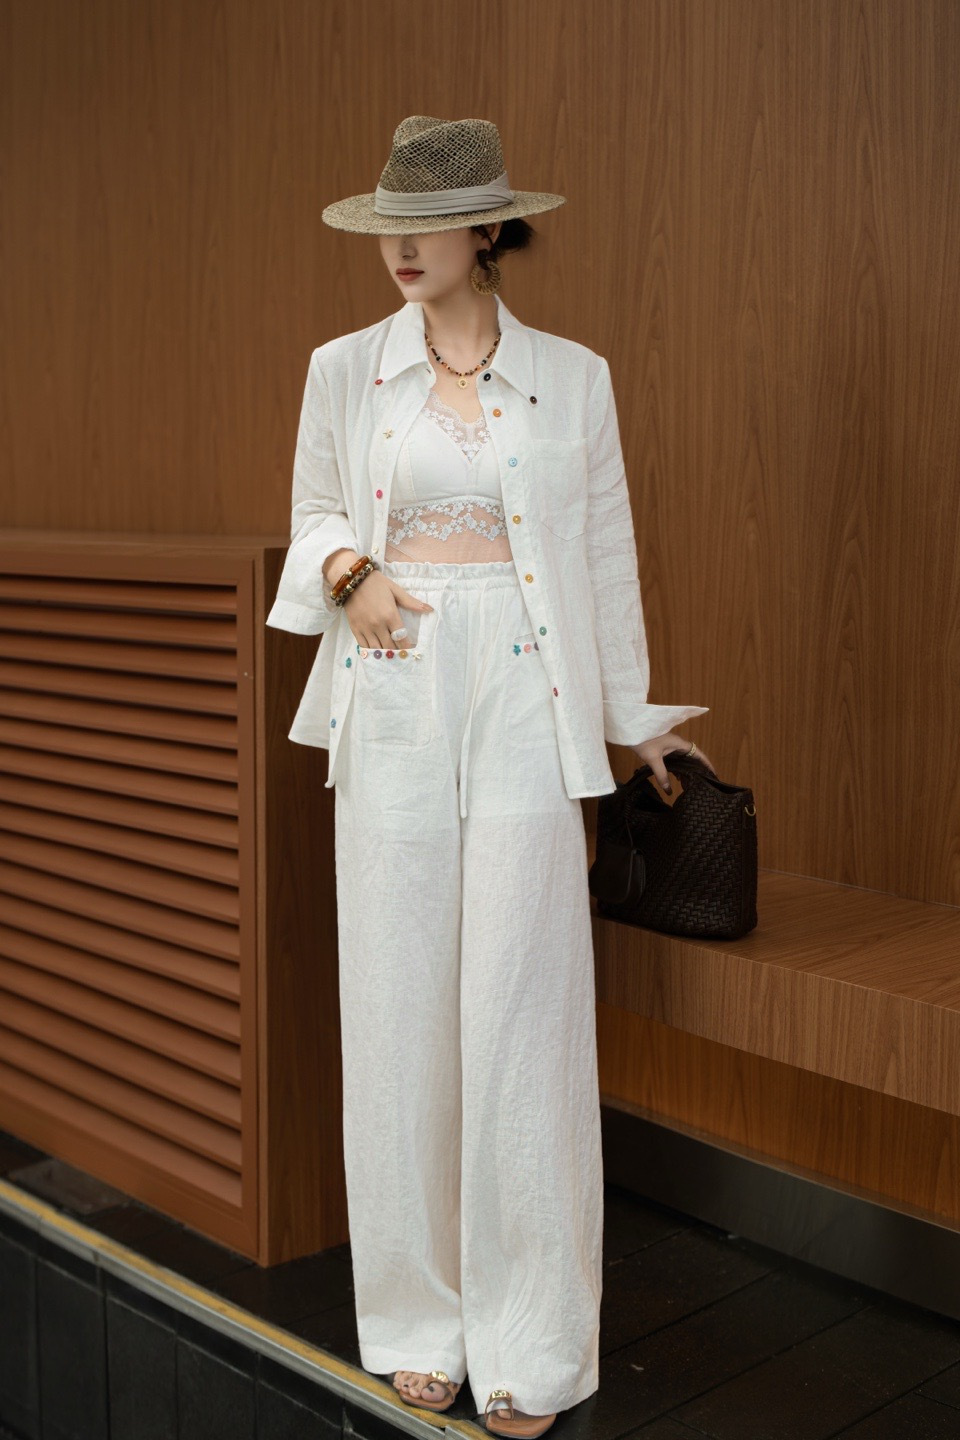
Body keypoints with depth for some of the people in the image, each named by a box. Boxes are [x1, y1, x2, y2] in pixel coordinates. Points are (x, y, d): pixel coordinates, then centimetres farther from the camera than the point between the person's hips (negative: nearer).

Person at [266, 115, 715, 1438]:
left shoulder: (571, 377, 5)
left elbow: (606, 552, 10)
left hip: (525, 699, -1)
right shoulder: (344, 371, 7)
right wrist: (349, 571, -6)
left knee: (522, 1002, -1)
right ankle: (420, 1319, 20)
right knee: (400, 998, 4)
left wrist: (634, 714, 13)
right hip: (394, 701, 1)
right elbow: (313, 512, 17)